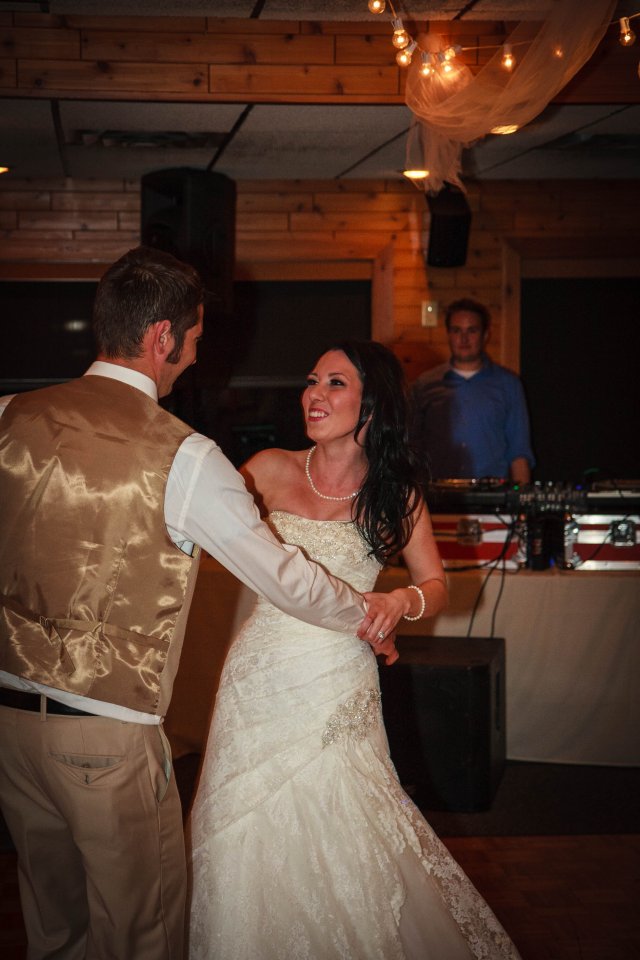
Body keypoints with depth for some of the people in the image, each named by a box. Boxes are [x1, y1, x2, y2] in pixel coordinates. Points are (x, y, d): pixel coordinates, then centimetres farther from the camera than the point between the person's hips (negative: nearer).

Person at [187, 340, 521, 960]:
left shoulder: (395, 493, 1)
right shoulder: (271, 471, 0)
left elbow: (436, 584, 6)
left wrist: (402, 601, -16)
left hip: (339, 688, -1)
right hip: (263, 677, 1)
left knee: (339, 844, 3)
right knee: (250, 843, 7)